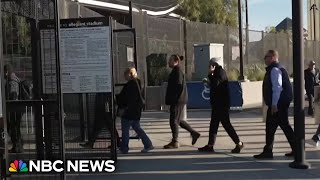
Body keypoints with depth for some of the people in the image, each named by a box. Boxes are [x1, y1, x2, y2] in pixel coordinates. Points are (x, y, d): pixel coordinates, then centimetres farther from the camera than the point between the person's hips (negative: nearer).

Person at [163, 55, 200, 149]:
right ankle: (194, 133, 23)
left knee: (174, 120, -4)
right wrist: (170, 99, 20)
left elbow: (178, 87, -21)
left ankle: (174, 142, 4)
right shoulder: (176, 71, 17)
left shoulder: (177, 72, -14)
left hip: (177, 101, -10)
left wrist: (172, 99, -21)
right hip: (177, 101, 10)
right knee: (178, 120, 16)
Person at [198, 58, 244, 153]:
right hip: (217, 104, 10)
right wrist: (208, 82, 19)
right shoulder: (217, 72, 17)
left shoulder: (221, 72, -12)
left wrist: (210, 74, -18)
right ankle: (210, 145, 13)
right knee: (213, 124, 9)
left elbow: (216, 84, -26)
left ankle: (239, 143, 4)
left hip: (222, 104, -10)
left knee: (226, 124, -6)